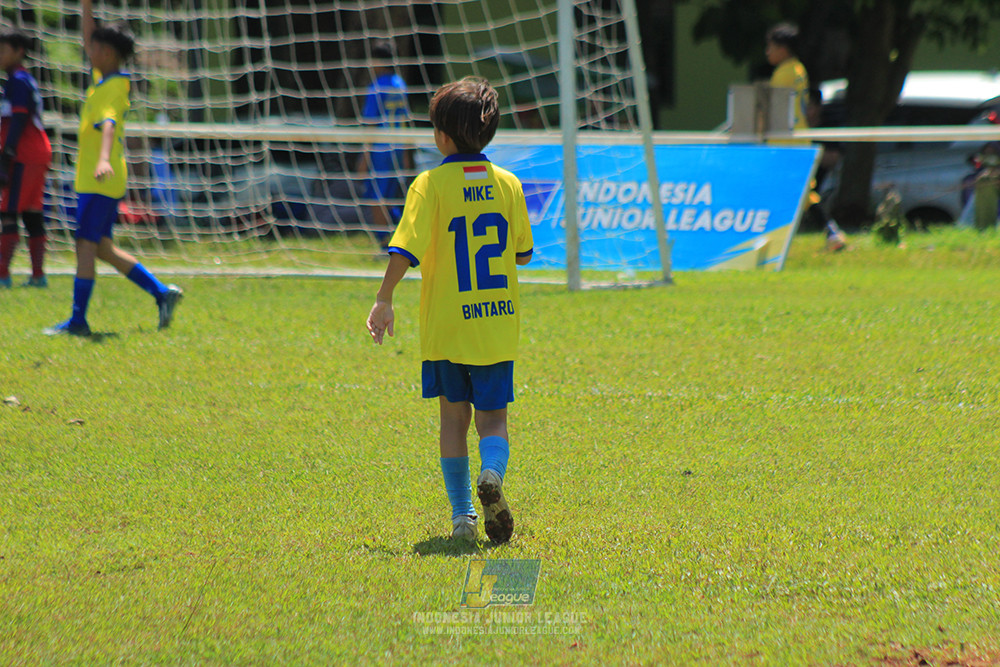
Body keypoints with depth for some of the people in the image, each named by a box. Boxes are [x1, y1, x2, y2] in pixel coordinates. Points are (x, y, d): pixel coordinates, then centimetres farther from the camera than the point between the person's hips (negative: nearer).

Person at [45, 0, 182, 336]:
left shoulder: (114, 89, -15)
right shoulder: (103, 78, 12)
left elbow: (108, 125, -33)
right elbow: (88, 38, 25)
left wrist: (104, 159, -49)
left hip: (100, 183, -10)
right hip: (98, 181, 10)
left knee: (86, 246, -8)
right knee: (102, 248, 12)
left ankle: (78, 320, -8)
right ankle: (162, 292, 14)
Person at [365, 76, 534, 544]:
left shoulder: (431, 185, -8)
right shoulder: (508, 184, 3)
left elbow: (406, 248, -17)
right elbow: (522, 254, 11)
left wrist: (384, 300, -13)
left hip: (446, 325, -2)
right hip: (497, 322, 2)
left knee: (454, 416, 12)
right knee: (492, 416, 7)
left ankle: (462, 514, 11)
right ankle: (492, 472, -24)